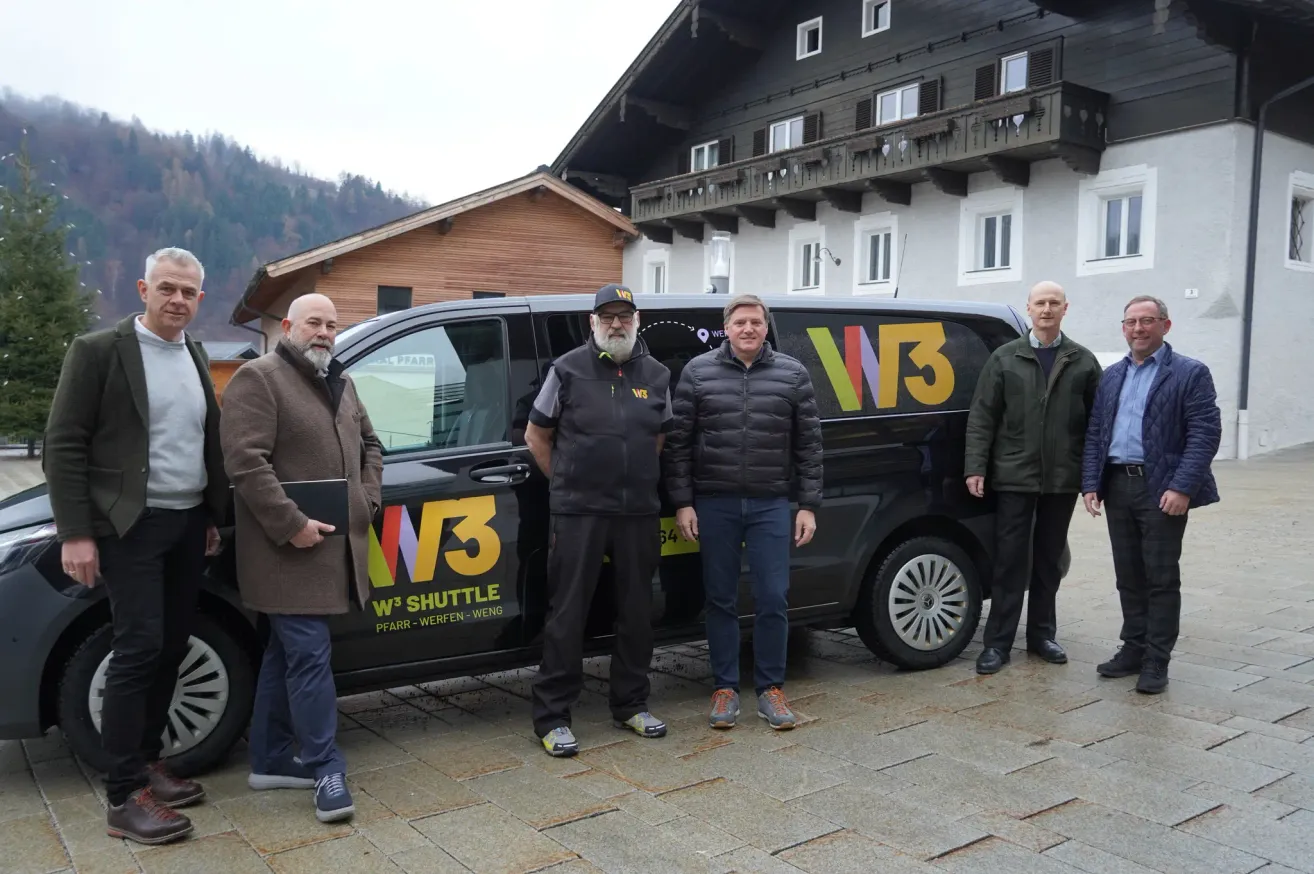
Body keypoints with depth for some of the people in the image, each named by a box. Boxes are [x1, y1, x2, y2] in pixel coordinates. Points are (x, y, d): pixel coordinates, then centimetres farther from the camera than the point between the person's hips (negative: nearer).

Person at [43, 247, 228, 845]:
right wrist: (75, 533, -13)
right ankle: (125, 796, 1)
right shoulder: (98, 351, -7)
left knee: (171, 649, 10)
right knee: (139, 649, -7)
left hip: (189, 525, 6)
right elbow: (63, 445, -9)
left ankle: (149, 761, 25)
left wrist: (212, 517, 14)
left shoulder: (196, 358, 11)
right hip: (131, 526, -6)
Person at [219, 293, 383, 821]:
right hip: (289, 548, -8)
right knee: (310, 655, -7)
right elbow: (245, 461, -17)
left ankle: (270, 761, 25)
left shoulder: (341, 383, 18)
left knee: (287, 654, 15)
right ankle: (325, 769, 2)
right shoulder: (258, 378, -8)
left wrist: (367, 499, 10)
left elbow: (370, 445, 26)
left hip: (334, 545, 8)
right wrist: (291, 525, -20)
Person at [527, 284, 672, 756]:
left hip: (639, 512, 4)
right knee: (567, 614, -1)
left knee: (636, 611, 11)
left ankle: (630, 705, 26)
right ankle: (552, 716, 8)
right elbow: (536, 435, 6)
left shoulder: (656, 374, 9)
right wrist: (567, 484, 6)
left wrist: (638, 482, 12)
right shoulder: (568, 370, -2)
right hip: (579, 512, -4)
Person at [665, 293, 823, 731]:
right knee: (721, 600, 8)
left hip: (771, 504, 0)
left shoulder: (793, 374, 3)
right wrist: (682, 503, -3)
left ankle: (770, 688, 18)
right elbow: (678, 443, 1)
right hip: (715, 504, 0)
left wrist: (808, 505, 0)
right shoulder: (698, 372, 1)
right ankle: (725, 688, 20)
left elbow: (808, 445, 4)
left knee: (773, 599, 3)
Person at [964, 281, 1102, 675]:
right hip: (1014, 476, -1)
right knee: (1009, 559, 0)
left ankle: (1042, 634, 24)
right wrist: (976, 467, -8)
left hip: (1062, 479, 2)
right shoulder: (1005, 358, 4)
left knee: (1049, 559, 12)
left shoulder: (1083, 361, 7)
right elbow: (982, 417, 0)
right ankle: (998, 642, 6)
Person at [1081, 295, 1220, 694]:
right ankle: (1133, 649, 23)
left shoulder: (1190, 373, -2)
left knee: (1162, 578, 1)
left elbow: (1205, 433, -10)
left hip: (1160, 488, -5)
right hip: (1117, 485, 5)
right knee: (1128, 576, 12)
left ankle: (1156, 662, 8)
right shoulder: (1111, 376, 15)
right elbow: (1094, 433, 13)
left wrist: (1182, 487, -19)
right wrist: (1091, 483, 3)